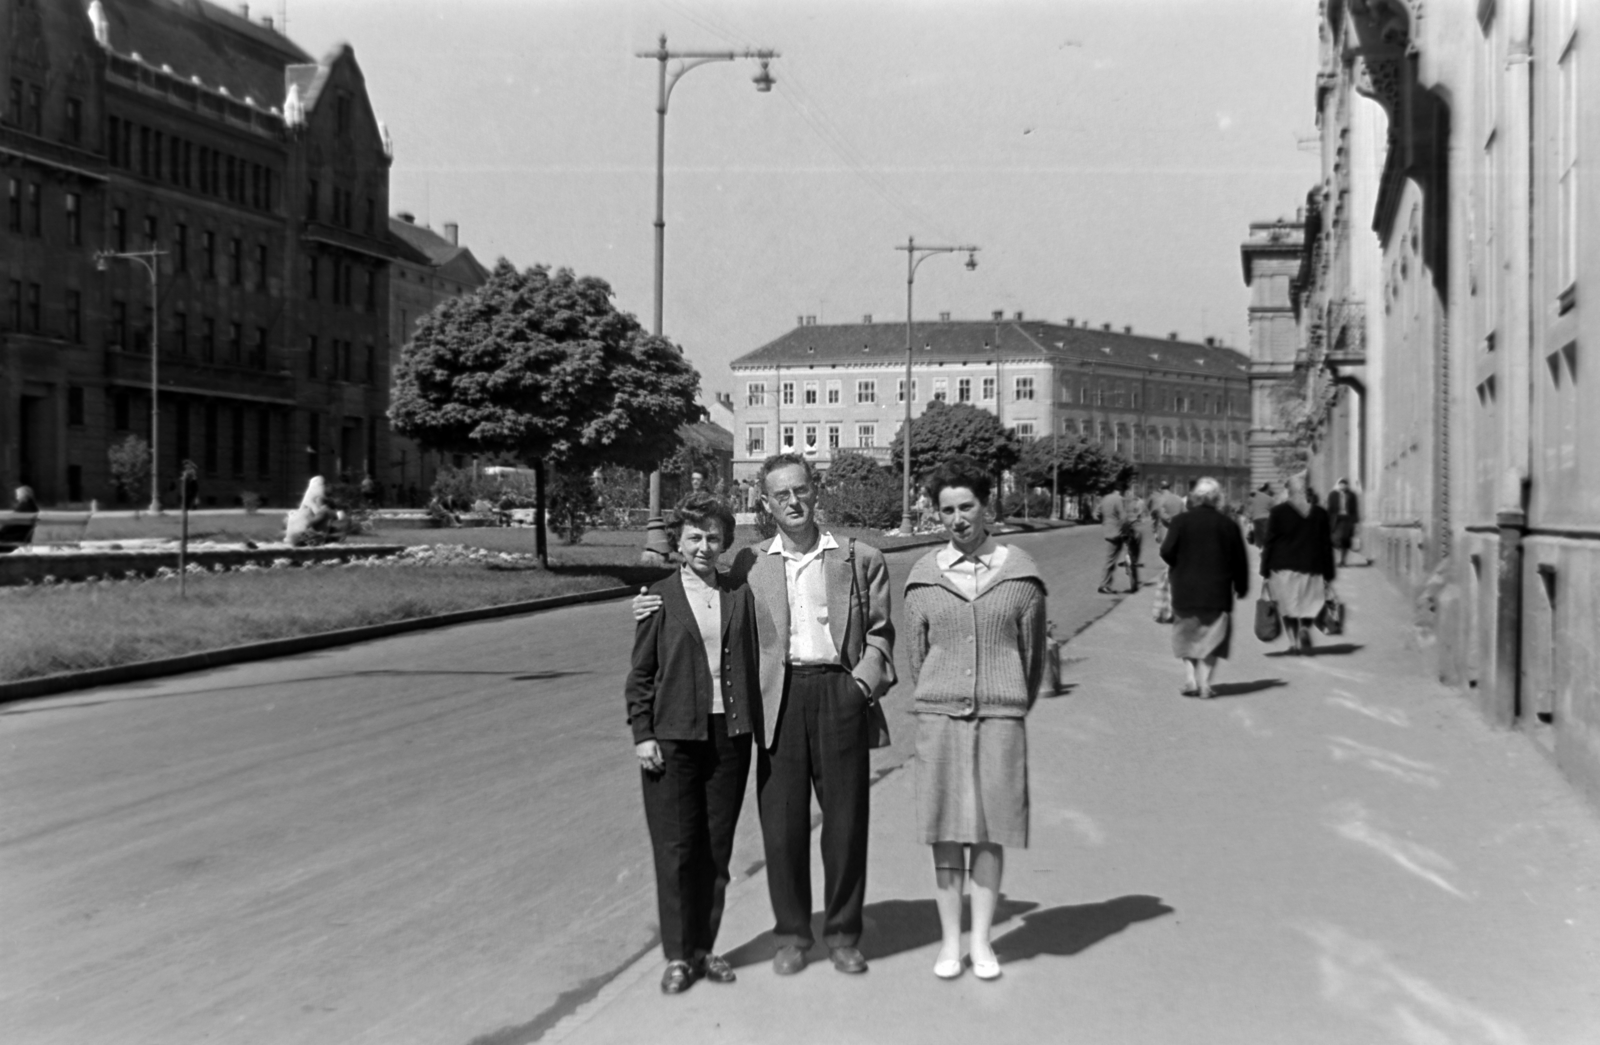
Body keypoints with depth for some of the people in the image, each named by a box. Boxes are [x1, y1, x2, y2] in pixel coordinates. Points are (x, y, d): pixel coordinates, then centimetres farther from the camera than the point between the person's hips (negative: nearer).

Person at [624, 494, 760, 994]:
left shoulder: (739, 595, 7)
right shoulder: (659, 597, 0)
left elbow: (751, 665, 9)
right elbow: (640, 673, 1)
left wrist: (753, 726, 4)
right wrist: (642, 734, -5)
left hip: (729, 735, 3)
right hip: (673, 737, -2)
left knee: (717, 847, 8)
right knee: (675, 848, 1)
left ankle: (705, 947, 20)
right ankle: (678, 955, 11)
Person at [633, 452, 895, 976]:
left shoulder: (860, 560, 9)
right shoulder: (751, 565, 11)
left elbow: (878, 634, 9)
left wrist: (865, 681, -8)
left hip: (839, 692, 0)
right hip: (779, 697, 1)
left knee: (845, 819, 4)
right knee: (781, 821, 3)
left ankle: (843, 934, 18)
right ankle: (791, 934, 17)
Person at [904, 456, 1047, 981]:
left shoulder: (1020, 573, 0)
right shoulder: (923, 577, 3)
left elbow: (1033, 653, 7)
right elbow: (916, 656, 11)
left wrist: (1012, 710, 10)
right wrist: (936, 705, 13)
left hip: (1001, 717, -1)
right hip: (939, 716, 1)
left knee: (991, 831, 4)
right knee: (944, 832, 4)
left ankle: (981, 941, 15)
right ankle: (950, 941, 14)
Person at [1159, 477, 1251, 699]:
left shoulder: (1181, 522, -4)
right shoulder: (1228, 525, 0)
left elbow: (1167, 552, -11)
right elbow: (1240, 561, 3)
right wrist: (1241, 587, 14)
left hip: (1185, 590, 0)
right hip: (1217, 592, 0)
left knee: (1186, 635, 13)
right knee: (1211, 637, 6)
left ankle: (1190, 679, 3)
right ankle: (1204, 683, -1)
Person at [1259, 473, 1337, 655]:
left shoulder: (1278, 512, -2)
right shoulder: (1321, 514, 6)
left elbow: (1268, 542, -3)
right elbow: (1327, 545, 8)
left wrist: (1265, 571, 2)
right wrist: (1328, 575, 12)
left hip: (1284, 567, -2)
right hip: (1312, 568, 2)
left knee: (1288, 608, 7)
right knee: (1308, 605, 11)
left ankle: (1294, 643, -2)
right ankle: (1305, 627, -18)